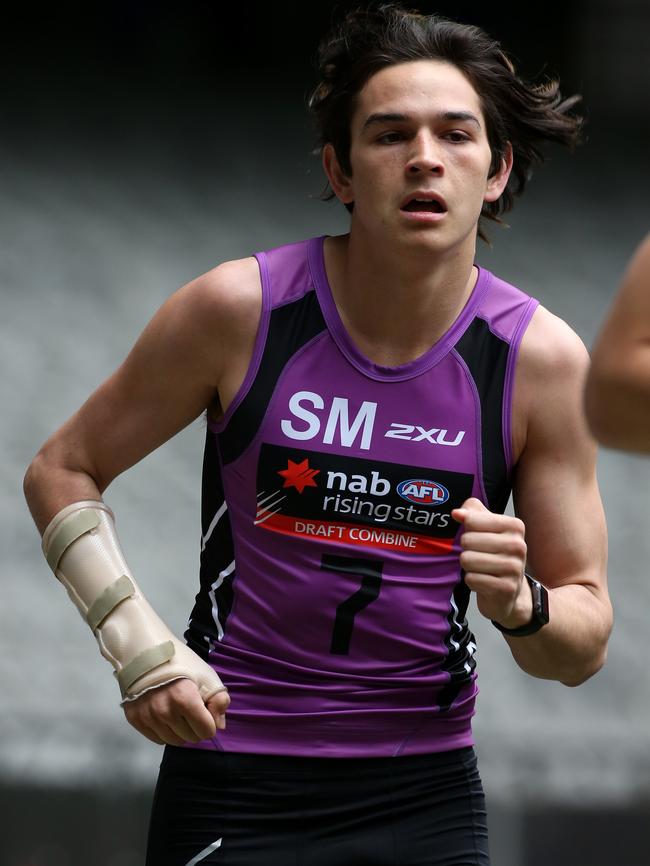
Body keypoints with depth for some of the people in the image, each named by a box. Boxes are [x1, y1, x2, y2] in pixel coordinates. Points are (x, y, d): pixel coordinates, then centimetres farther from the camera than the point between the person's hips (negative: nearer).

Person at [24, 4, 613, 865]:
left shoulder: (541, 358, -5)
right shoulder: (241, 310, -9)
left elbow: (584, 645, 0)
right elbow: (60, 472, 3)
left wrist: (521, 606, -22)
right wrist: (139, 648, -10)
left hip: (425, 794, 2)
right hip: (234, 788, -1)